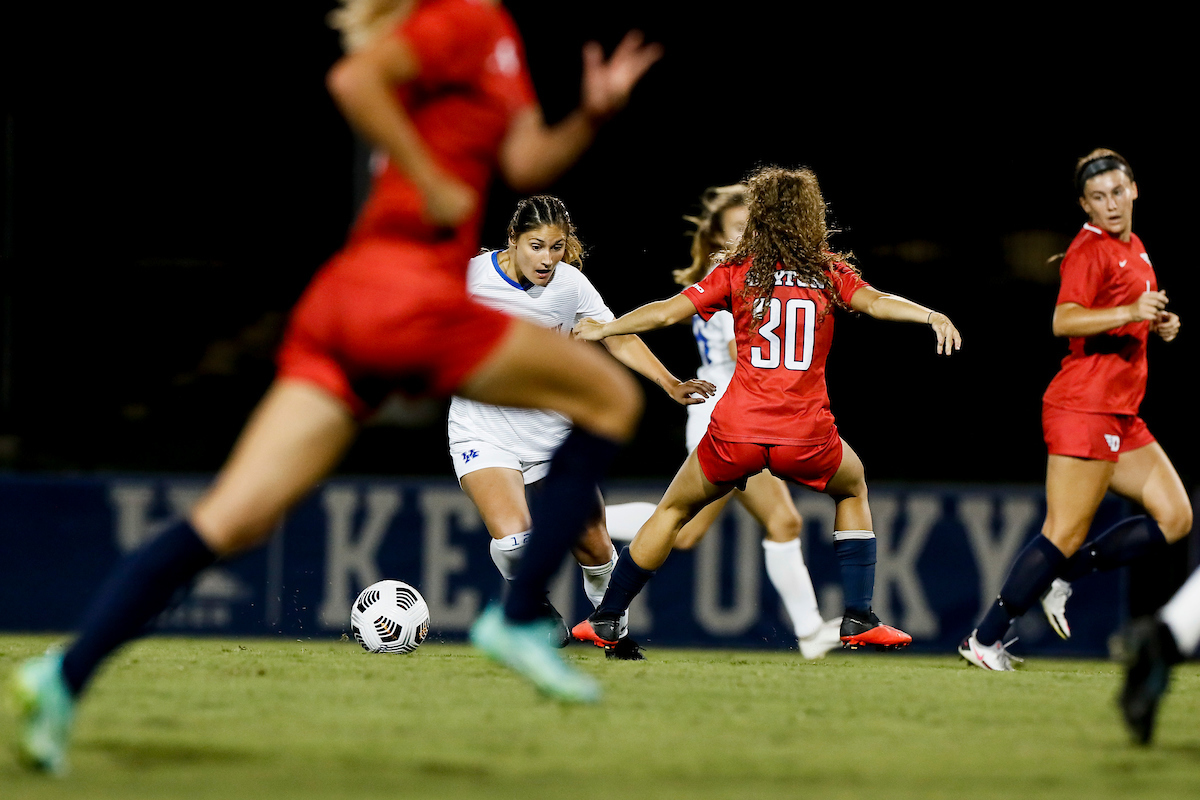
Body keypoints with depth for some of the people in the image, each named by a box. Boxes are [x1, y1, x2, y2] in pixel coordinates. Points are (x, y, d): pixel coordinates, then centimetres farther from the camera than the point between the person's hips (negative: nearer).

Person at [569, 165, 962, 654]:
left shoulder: (737, 273, 4)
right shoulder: (830, 274, 5)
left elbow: (666, 313, 3)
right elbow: (876, 302, -13)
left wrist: (602, 330, 15)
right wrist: (931, 316, -19)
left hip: (736, 431, 0)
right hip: (807, 437, 0)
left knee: (674, 510, 23)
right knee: (853, 489, 32)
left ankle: (605, 622, 25)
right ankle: (858, 620, 22)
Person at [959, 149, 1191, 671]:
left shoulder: (1133, 248, 17)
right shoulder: (1089, 250, -11)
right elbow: (1064, 321, -24)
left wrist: (1157, 325, 13)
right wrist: (1129, 312, -33)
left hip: (1121, 415, 9)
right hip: (1084, 407, -9)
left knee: (1175, 518, 4)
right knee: (1066, 533, -11)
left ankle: (1065, 576, 9)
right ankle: (985, 640, -6)